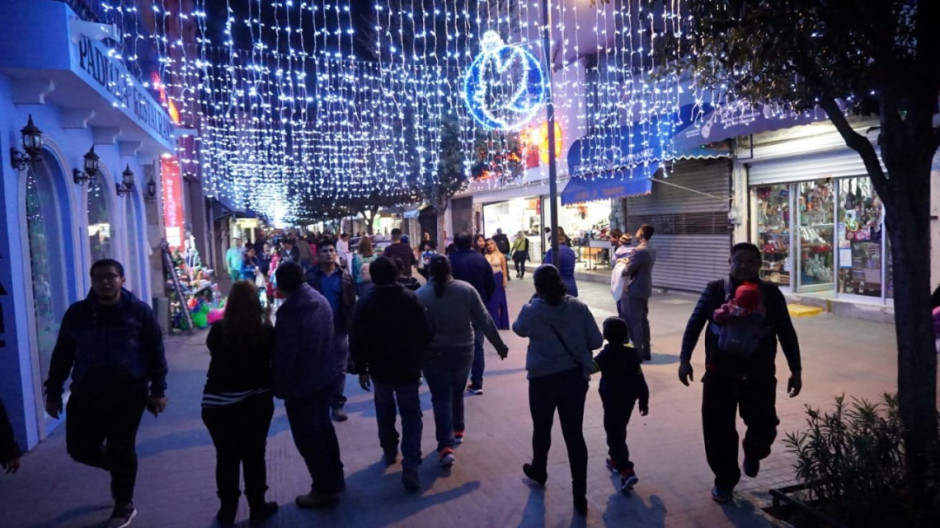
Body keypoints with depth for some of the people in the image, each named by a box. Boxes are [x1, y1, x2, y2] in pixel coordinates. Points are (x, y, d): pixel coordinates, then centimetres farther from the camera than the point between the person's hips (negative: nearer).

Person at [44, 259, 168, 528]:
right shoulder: (77, 313, 3)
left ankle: (124, 505, 25)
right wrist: (53, 392, 7)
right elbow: (62, 355, 9)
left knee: (122, 451, 6)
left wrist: (158, 390, -5)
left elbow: (156, 352, -1)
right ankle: (116, 467, 40)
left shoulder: (138, 311, -4)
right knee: (80, 448, 8)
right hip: (86, 394, 3)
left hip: (128, 394, -3)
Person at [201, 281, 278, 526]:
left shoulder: (218, 330, -9)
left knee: (226, 457, 13)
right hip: (256, 400, 0)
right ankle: (257, 506, 22)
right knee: (254, 455, 12)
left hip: (218, 403, 1)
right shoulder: (266, 330, -11)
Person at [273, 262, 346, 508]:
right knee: (323, 427, 22)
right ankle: (335, 479, 35)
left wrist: (280, 387, -8)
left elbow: (283, 356, -23)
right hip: (326, 376, 8)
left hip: (301, 385, -8)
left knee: (307, 438, 7)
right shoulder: (321, 300, -1)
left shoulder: (289, 312, -26)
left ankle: (325, 488, 19)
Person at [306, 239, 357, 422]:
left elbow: (351, 304, 2)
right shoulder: (310, 276, -4)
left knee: (339, 369, 7)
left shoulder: (345, 277, 2)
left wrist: (350, 326, -4)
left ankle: (337, 404, 19)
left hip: (339, 329, 1)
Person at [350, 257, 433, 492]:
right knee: (411, 415, 5)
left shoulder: (364, 304, -7)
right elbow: (425, 332, -8)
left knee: (385, 411, 24)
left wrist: (362, 368, 5)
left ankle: (390, 451, 37)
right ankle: (410, 466, -6)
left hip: (380, 369, 1)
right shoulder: (411, 298, -9)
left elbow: (356, 340, -7)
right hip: (408, 368, -1)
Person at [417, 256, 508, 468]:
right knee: (457, 392, 22)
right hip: (463, 351, 2)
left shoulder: (421, 294, -11)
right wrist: (500, 345, 4)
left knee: (441, 397, 2)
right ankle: (458, 430, 40)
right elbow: (484, 321, -5)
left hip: (433, 353, -2)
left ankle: (446, 446, -7)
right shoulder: (467, 289, -7)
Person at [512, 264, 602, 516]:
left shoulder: (531, 311, -11)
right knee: (574, 434, 7)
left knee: (542, 429, 21)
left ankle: (539, 471, 45)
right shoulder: (578, 307, -8)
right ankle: (580, 496, 11)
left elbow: (519, 329, 11)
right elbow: (596, 341, -2)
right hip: (576, 377, 1)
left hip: (543, 379, -1)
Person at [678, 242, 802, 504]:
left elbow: (786, 333, 7)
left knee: (763, 427, 0)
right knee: (718, 429, 3)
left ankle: (752, 453, 37)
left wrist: (796, 370, 5)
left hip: (759, 375, 0)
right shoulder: (714, 290, -2)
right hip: (719, 374, 0)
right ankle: (724, 479, 26)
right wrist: (685, 358, -5)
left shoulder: (771, 293, 0)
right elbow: (695, 324, 2)